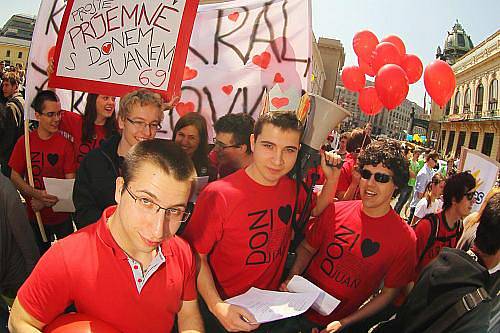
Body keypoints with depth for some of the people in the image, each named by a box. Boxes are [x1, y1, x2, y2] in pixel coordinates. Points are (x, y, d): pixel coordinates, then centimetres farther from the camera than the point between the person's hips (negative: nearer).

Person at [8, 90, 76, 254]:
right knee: (40, 257, 19)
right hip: (34, 216, 1)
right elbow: (15, 176, -5)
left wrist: (45, 202, -20)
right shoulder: (24, 142, -6)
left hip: (61, 215, -1)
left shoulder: (65, 144, -9)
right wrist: (37, 194, -22)